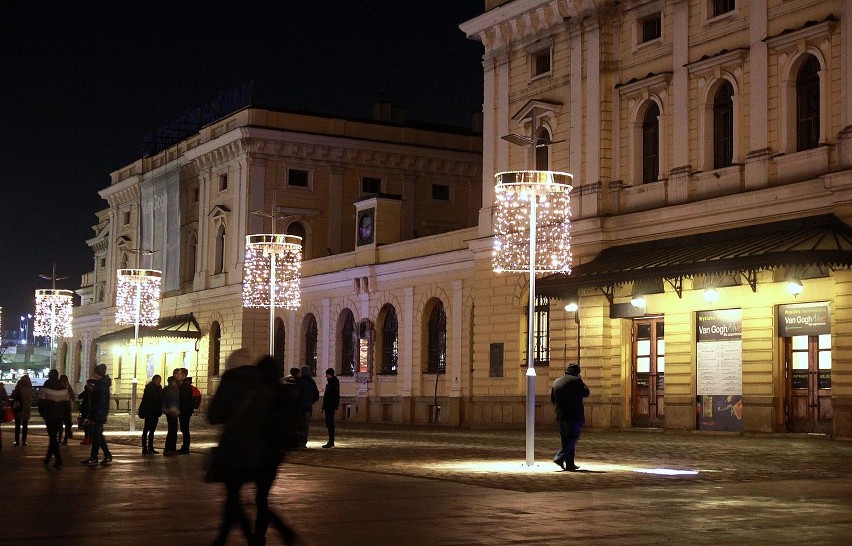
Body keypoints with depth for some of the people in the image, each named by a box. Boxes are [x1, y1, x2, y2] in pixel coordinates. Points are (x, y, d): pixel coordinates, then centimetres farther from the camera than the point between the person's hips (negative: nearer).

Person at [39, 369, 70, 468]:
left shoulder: (45, 388, -10)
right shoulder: (64, 388, 3)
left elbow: (41, 402, -10)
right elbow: (67, 402, 5)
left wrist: (42, 412, 6)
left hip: (49, 415, -4)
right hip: (60, 416, 4)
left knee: (52, 437, -2)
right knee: (54, 437, 17)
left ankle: (58, 459, -13)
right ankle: (48, 458, 29)